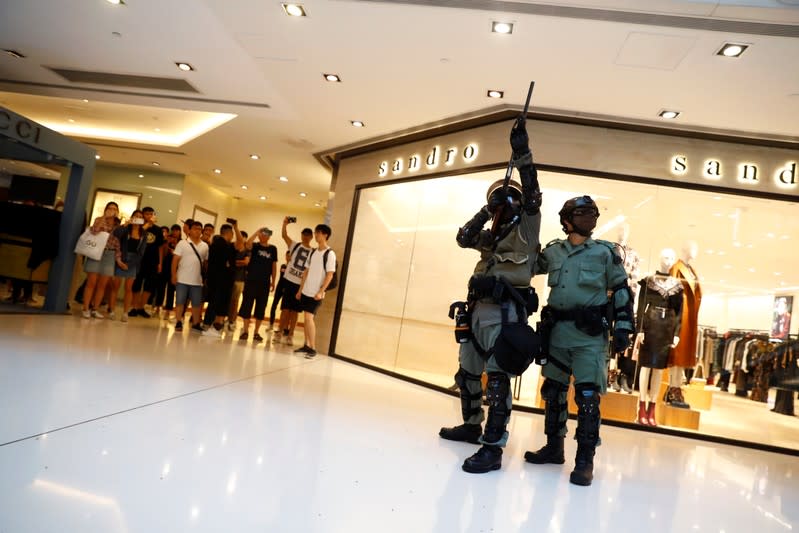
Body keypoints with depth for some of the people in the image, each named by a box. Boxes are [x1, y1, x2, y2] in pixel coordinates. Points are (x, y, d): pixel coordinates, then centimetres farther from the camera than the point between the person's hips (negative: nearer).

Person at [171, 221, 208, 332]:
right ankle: (179, 322, 11)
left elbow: (206, 262, 10)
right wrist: (174, 274, -10)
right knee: (180, 301, 3)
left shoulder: (205, 246, 8)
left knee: (197, 303, 6)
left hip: (197, 280, 3)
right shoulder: (182, 243, 0)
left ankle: (195, 323, 16)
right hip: (182, 279, -3)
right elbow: (175, 260, -4)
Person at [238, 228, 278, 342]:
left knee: (261, 308, 5)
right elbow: (247, 244, -23)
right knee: (247, 305, -1)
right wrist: (257, 232, -19)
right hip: (251, 280, -2)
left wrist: (273, 281, 7)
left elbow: (274, 266, 10)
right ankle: (245, 331, 8)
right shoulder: (255, 246, 2)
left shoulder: (273, 249, 7)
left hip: (265, 282, 2)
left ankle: (256, 332, 13)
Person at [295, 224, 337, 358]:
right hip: (306, 291, 7)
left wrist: (321, 292, -18)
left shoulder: (330, 254, -10)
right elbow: (306, 272, 14)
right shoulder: (313, 252, 11)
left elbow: (329, 275, -13)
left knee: (309, 318, -12)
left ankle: (313, 348, -5)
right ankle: (307, 345, 19)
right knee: (306, 318, 10)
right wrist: (300, 289, 13)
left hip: (316, 293, -7)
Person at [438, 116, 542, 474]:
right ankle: (472, 426, 35)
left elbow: (532, 194, -10)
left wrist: (521, 152, -15)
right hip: (478, 309, 9)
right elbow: (463, 238, 14)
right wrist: (487, 211, 5)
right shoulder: (493, 235, 23)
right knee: (467, 372, 18)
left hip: (505, 311, -8)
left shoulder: (526, 227, 4)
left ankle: (493, 448, -10)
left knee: (497, 378, -13)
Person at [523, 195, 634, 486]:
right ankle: (554, 447, 26)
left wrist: (623, 328, -2)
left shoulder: (605, 252, 3)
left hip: (590, 334, -4)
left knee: (587, 396, -8)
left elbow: (622, 291, 4)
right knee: (553, 390, 11)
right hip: (557, 331, 4)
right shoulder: (553, 251, 9)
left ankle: (585, 461, 2)